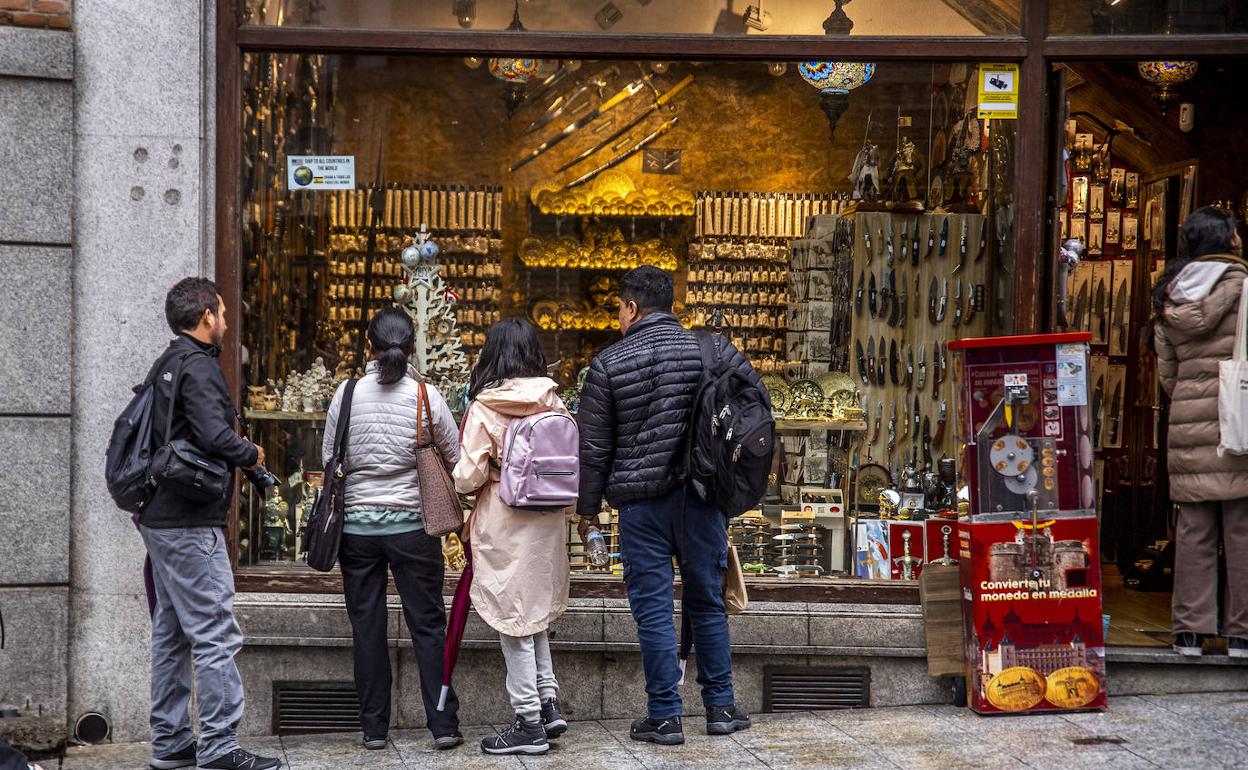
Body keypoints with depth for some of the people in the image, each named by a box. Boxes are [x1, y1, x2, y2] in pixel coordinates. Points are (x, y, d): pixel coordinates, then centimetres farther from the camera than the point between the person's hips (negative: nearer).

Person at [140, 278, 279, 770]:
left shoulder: (165, 365, 16)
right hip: (191, 523, -10)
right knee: (216, 635, -7)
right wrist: (251, 454, -7)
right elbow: (215, 436, -24)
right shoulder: (197, 366, -14)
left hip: (161, 519, 10)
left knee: (171, 633, 13)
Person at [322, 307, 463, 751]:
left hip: (356, 524, 1)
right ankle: (442, 725, 6)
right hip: (412, 523, -1)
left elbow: (329, 459, 6)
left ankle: (374, 728, 12)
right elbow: (456, 459, 3)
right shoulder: (427, 396, -6)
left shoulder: (347, 393, -3)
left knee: (367, 627, 8)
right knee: (428, 624, 6)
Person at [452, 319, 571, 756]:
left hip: (503, 523, -5)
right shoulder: (552, 401, 1)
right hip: (548, 519, 5)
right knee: (535, 613, 21)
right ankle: (548, 704, 18)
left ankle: (529, 723, 8)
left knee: (514, 621, 3)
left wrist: (459, 484, 9)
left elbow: (468, 476, -13)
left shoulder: (485, 407, -13)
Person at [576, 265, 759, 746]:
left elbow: (594, 445, -3)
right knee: (708, 603, 13)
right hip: (703, 495, 3)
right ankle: (721, 708, 19)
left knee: (653, 611, 3)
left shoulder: (609, 363, -4)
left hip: (641, 502, -3)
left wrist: (588, 507, 7)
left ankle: (664, 717, 6)